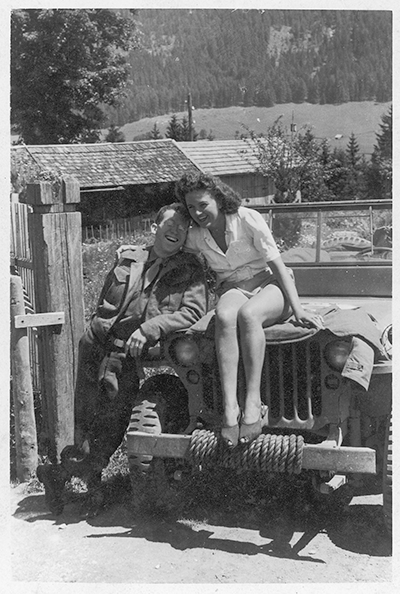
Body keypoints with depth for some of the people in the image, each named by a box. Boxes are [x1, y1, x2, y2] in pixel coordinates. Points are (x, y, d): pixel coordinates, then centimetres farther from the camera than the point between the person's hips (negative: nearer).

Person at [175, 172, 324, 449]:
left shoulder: (248, 219, -10)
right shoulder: (195, 236, 3)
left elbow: (277, 264, -12)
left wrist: (297, 308, -20)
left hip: (270, 284, -3)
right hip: (233, 290, 3)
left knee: (247, 314, -38)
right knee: (224, 316, -35)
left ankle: (253, 403, -37)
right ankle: (229, 408, -43)